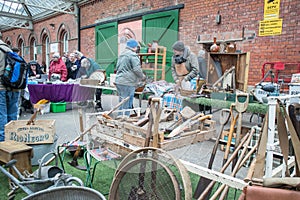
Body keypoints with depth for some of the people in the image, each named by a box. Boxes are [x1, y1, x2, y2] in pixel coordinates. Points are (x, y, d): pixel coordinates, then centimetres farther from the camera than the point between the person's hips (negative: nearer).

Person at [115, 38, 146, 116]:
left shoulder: (121, 54, 19)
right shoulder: (133, 55, -10)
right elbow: (137, 69, -17)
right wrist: (142, 76, 1)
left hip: (118, 81, 9)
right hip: (127, 83, -9)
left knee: (121, 103, 16)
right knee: (127, 105, -4)